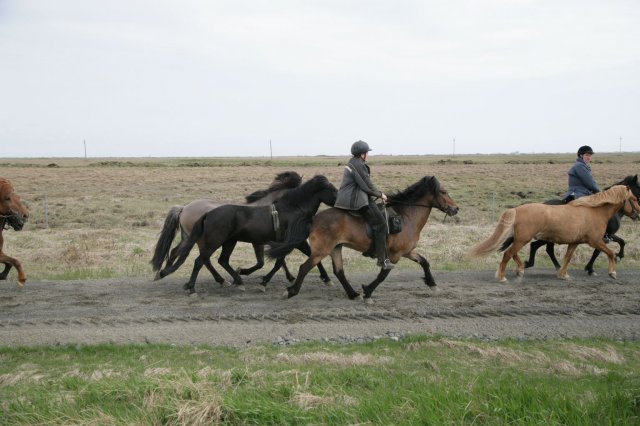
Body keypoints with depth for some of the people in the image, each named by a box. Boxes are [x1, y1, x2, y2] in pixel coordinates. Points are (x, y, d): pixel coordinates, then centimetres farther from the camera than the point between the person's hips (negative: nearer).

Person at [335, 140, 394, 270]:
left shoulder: (354, 163, 17)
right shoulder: (358, 166, -15)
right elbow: (367, 186, -14)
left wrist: (377, 194, 18)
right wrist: (380, 194, 0)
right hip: (357, 201, -11)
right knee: (380, 224, -11)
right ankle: (382, 259, -13)